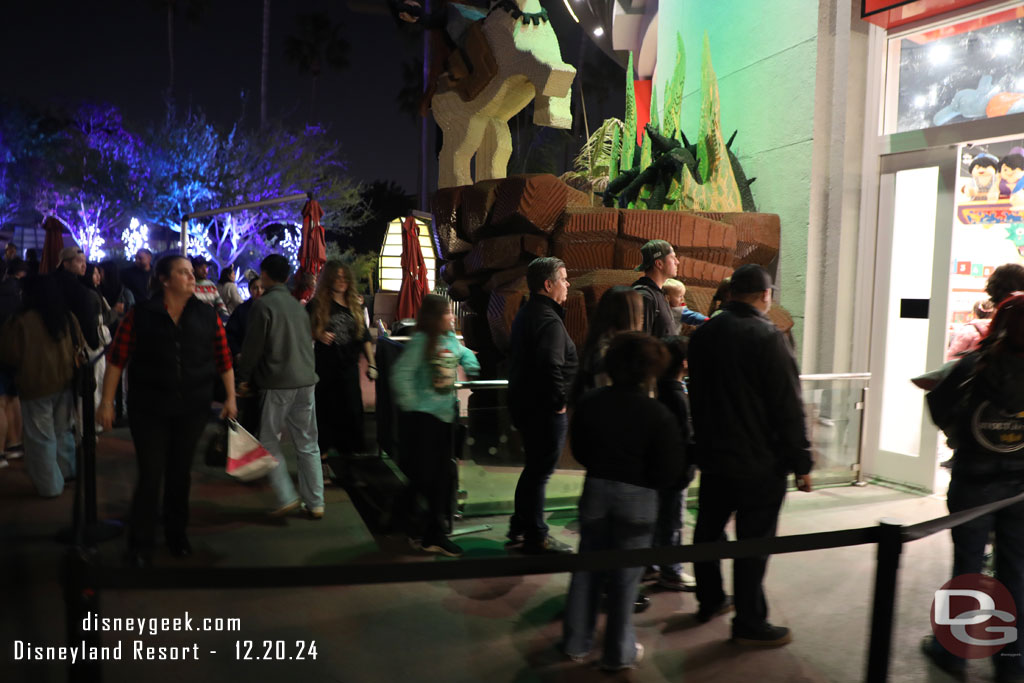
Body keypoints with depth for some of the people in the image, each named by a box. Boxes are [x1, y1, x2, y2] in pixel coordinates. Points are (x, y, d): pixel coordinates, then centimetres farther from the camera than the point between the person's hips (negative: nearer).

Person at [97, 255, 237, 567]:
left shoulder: (207, 316, 1)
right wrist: (107, 401, -7)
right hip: (149, 408, -2)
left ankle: (177, 533, 32)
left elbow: (224, 359, 4)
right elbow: (117, 358, -5)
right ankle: (140, 544, 15)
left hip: (192, 409, 3)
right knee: (150, 475, -1)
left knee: (180, 473, 14)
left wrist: (230, 398, 1)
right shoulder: (140, 315, -6)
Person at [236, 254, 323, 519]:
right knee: (308, 444, 9)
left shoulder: (263, 305, -7)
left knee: (270, 440, 7)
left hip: (278, 382, -6)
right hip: (306, 380, 6)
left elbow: (253, 346, -8)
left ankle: (287, 497, 0)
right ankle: (315, 503, 12)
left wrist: (244, 378, 4)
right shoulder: (297, 306, 13)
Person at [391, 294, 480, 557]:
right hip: (421, 417, -7)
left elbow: (466, 355, 30)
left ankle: (436, 532, 19)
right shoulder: (420, 341, -13)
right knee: (422, 476, 0)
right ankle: (418, 532, 18)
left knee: (442, 476, 9)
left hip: (444, 416, 7)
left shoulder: (451, 340, 8)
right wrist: (411, 405, -16)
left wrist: (474, 372, 14)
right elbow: (400, 375, -19)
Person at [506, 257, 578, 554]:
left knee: (533, 469, 20)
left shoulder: (525, 315, 13)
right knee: (540, 472, 1)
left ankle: (519, 530, 30)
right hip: (546, 410, -10)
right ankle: (536, 538, 12)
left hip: (524, 404, 10)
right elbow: (552, 367, -30)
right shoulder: (549, 320, -20)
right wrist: (560, 401, -18)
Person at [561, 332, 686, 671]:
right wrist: (646, 475, 4)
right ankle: (619, 652, 23)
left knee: (588, 567, 16)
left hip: (595, 489, 4)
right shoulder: (659, 415, -17)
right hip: (637, 498, -3)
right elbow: (670, 473, -15)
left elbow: (579, 451, 6)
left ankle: (576, 642, 28)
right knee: (625, 575, 9)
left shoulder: (589, 402, -4)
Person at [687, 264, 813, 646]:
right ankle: (749, 623, 12)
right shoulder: (767, 338, -17)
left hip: (711, 455, 7)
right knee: (752, 541, 2)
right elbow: (788, 408, -17)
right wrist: (801, 462, -10)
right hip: (759, 461, -7)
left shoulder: (702, 334, 5)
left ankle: (709, 601, 33)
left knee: (708, 529, 18)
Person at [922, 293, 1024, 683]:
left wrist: (957, 434, 12)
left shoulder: (973, 367, -16)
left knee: (967, 567, 11)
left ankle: (952, 651, 22)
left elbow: (939, 407, -7)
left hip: (974, 481, -2)